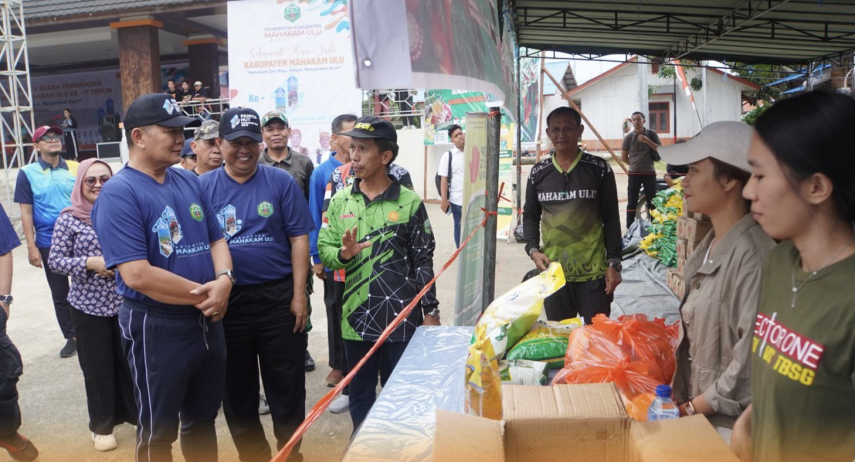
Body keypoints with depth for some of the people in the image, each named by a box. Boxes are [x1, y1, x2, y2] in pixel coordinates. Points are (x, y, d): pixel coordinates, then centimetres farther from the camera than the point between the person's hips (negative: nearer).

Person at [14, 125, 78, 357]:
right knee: (60, 294, 10)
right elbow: (26, 212, -2)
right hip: (49, 244, 0)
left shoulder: (75, 168, 0)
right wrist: (31, 247, -6)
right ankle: (71, 337, 23)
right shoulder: (27, 173, -2)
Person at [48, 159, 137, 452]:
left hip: (126, 302, 2)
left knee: (130, 360, 11)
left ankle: (134, 412, 30)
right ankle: (102, 424, 25)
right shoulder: (69, 218, -5)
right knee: (98, 365, 8)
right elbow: (54, 260, -6)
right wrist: (90, 263, -19)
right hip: (89, 306, -2)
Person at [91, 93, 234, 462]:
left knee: (203, 419, 22)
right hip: (156, 328, -6)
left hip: (207, 321, 7)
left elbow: (216, 239, 10)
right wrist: (203, 294, -17)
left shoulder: (189, 181, 6)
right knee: (159, 432, 11)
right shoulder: (119, 193, -17)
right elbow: (137, 275, -25)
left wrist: (223, 280, -11)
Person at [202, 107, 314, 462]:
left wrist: (299, 295, -7)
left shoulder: (281, 182, -2)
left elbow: (299, 238, -3)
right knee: (237, 388, 14)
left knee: (287, 384, 10)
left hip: (278, 298, -1)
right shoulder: (203, 187, 0)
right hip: (226, 301, 2)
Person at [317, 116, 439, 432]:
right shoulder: (340, 201, 5)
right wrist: (342, 254, -18)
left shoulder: (410, 202, -4)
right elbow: (323, 248, 5)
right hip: (356, 316, 3)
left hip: (401, 317, -3)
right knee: (360, 394, 16)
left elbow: (423, 261, -1)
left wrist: (431, 311, -3)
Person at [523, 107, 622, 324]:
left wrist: (614, 263, -7)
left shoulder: (599, 169, -3)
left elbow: (611, 218, -2)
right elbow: (530, 216, 11)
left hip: (593, 271, -3)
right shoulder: (538, 172, 5)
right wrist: (533, 250, -4)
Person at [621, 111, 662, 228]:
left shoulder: (651, 134, 1)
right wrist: (635, 164, 2)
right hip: (634, 173, 0)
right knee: (632, 202, 2)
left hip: (649, 172, 0)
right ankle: (630, 227, 6)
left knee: (652, 201, 6)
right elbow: (623, 157, 6)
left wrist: (647, 141, -15)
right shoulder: (628, 137, -1)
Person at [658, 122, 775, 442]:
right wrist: (685, 400, 7)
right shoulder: (711, 243, 3)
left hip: (728, 424, -7)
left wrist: (691, 409, -14)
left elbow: (752, 357, -24)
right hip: (696, 408, 7)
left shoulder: (752, 255, -24)